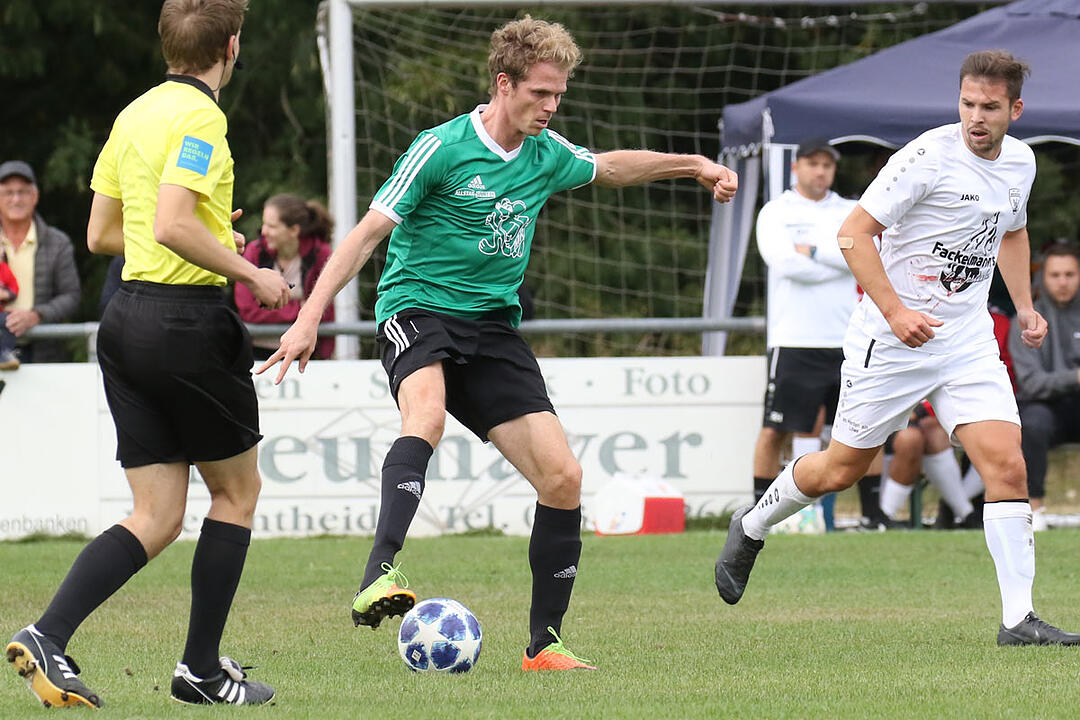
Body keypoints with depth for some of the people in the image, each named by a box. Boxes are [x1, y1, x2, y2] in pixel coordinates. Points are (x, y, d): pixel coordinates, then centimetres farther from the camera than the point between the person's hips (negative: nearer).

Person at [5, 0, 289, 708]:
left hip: (128, 317, 8)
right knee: (237, 491, 10)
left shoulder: (135, 113, 13)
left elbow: (101, 234, 18)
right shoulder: (200, 117, -13)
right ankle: (202, 669, 12)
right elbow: (172, 226, -24)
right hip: (190, 318, -8)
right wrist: (249, 273, -13)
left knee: (157, 518, 7)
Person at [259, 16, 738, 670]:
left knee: (563, 476, -5)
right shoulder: (442, 148, -12)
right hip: (418, 308, -6)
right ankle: (381, 577, -52)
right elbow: (369, 232, -11)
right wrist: (310, 317, -18)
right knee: (427, 415, -39)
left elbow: (608, 167, 32)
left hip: (493, 324, 6)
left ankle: (545, 643, 7)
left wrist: (694, 165, 27)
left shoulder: (546, 153, 8)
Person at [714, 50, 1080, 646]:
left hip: (968, 344, 5)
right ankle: (751, 528, 35)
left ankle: (1018, 619, -9)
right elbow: (854, 232, -19)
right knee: (842, 469, 7)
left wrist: (1024, 306, 17)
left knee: (1006, 464, -11)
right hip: (890, 341, -5)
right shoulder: (928, 156, -18)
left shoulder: (1020, 161, 5)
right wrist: (894, 310, -27)